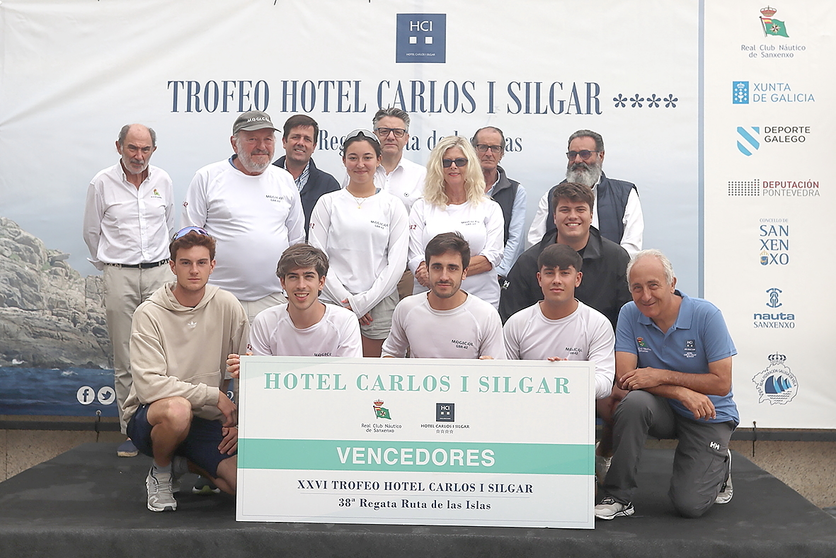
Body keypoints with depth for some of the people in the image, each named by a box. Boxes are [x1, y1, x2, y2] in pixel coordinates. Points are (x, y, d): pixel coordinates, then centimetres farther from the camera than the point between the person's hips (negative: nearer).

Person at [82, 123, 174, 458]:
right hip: (119, 277, -2)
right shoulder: (102, 183, 2)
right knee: (125, 361, 0)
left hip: (159, 273, 2)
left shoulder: (163, 181, 9)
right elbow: (91, 232, 12)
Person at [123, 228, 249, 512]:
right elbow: (148, 385, -22)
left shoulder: (227, 305, -3)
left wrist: (242, 421, -8)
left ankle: (184, 462, 17)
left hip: (208, 421, 4)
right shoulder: (150, 314, -12)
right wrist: (214, 395, -22)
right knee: (176, 409, -39)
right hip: (150, 416, -3)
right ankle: (160, 472, -4)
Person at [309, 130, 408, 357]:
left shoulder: (393, 205, 7)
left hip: (380, 304, 0)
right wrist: (347, 300, -8)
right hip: (334, 302, 0)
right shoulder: (328, 202, 7)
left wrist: (363, 302, -7)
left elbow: (397, 263, 0)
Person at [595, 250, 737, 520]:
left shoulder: (706, 315, -17)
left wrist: (663, 376, -23)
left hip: (709, 417, -2)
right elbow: (624, 378, -16)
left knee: (690, 505, -14)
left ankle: (719, 466, 21)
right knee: (635, 401, -33)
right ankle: (618, 497, -18)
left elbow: (722, 383, -17)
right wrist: (682, 392, -27)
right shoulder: (630, 314, -10)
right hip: (663, 410, 2)